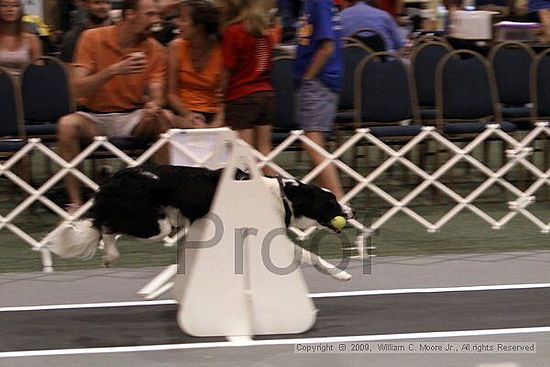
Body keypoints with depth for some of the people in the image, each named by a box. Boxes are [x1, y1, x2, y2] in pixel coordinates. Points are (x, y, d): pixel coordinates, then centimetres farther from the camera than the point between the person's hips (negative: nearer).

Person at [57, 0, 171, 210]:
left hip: (133, 118, 2)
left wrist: (154, 105, -33)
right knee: (67, 125, -32)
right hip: (94, 117, -2)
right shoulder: (93, 38, -7)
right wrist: (114, 70, -28)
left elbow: (156, 94, -8)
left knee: (163, 120, -27)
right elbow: (78, 89, -15)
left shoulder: (154, 49, 0)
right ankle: (75, 204, -29)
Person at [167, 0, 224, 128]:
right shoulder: (176, 47, 0)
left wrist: (214, 125, -23)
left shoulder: (221, 51, -6)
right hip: (182, 113, 1)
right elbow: (171, 93, 1)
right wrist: (187, 114, -16)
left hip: (213, 114, -1)